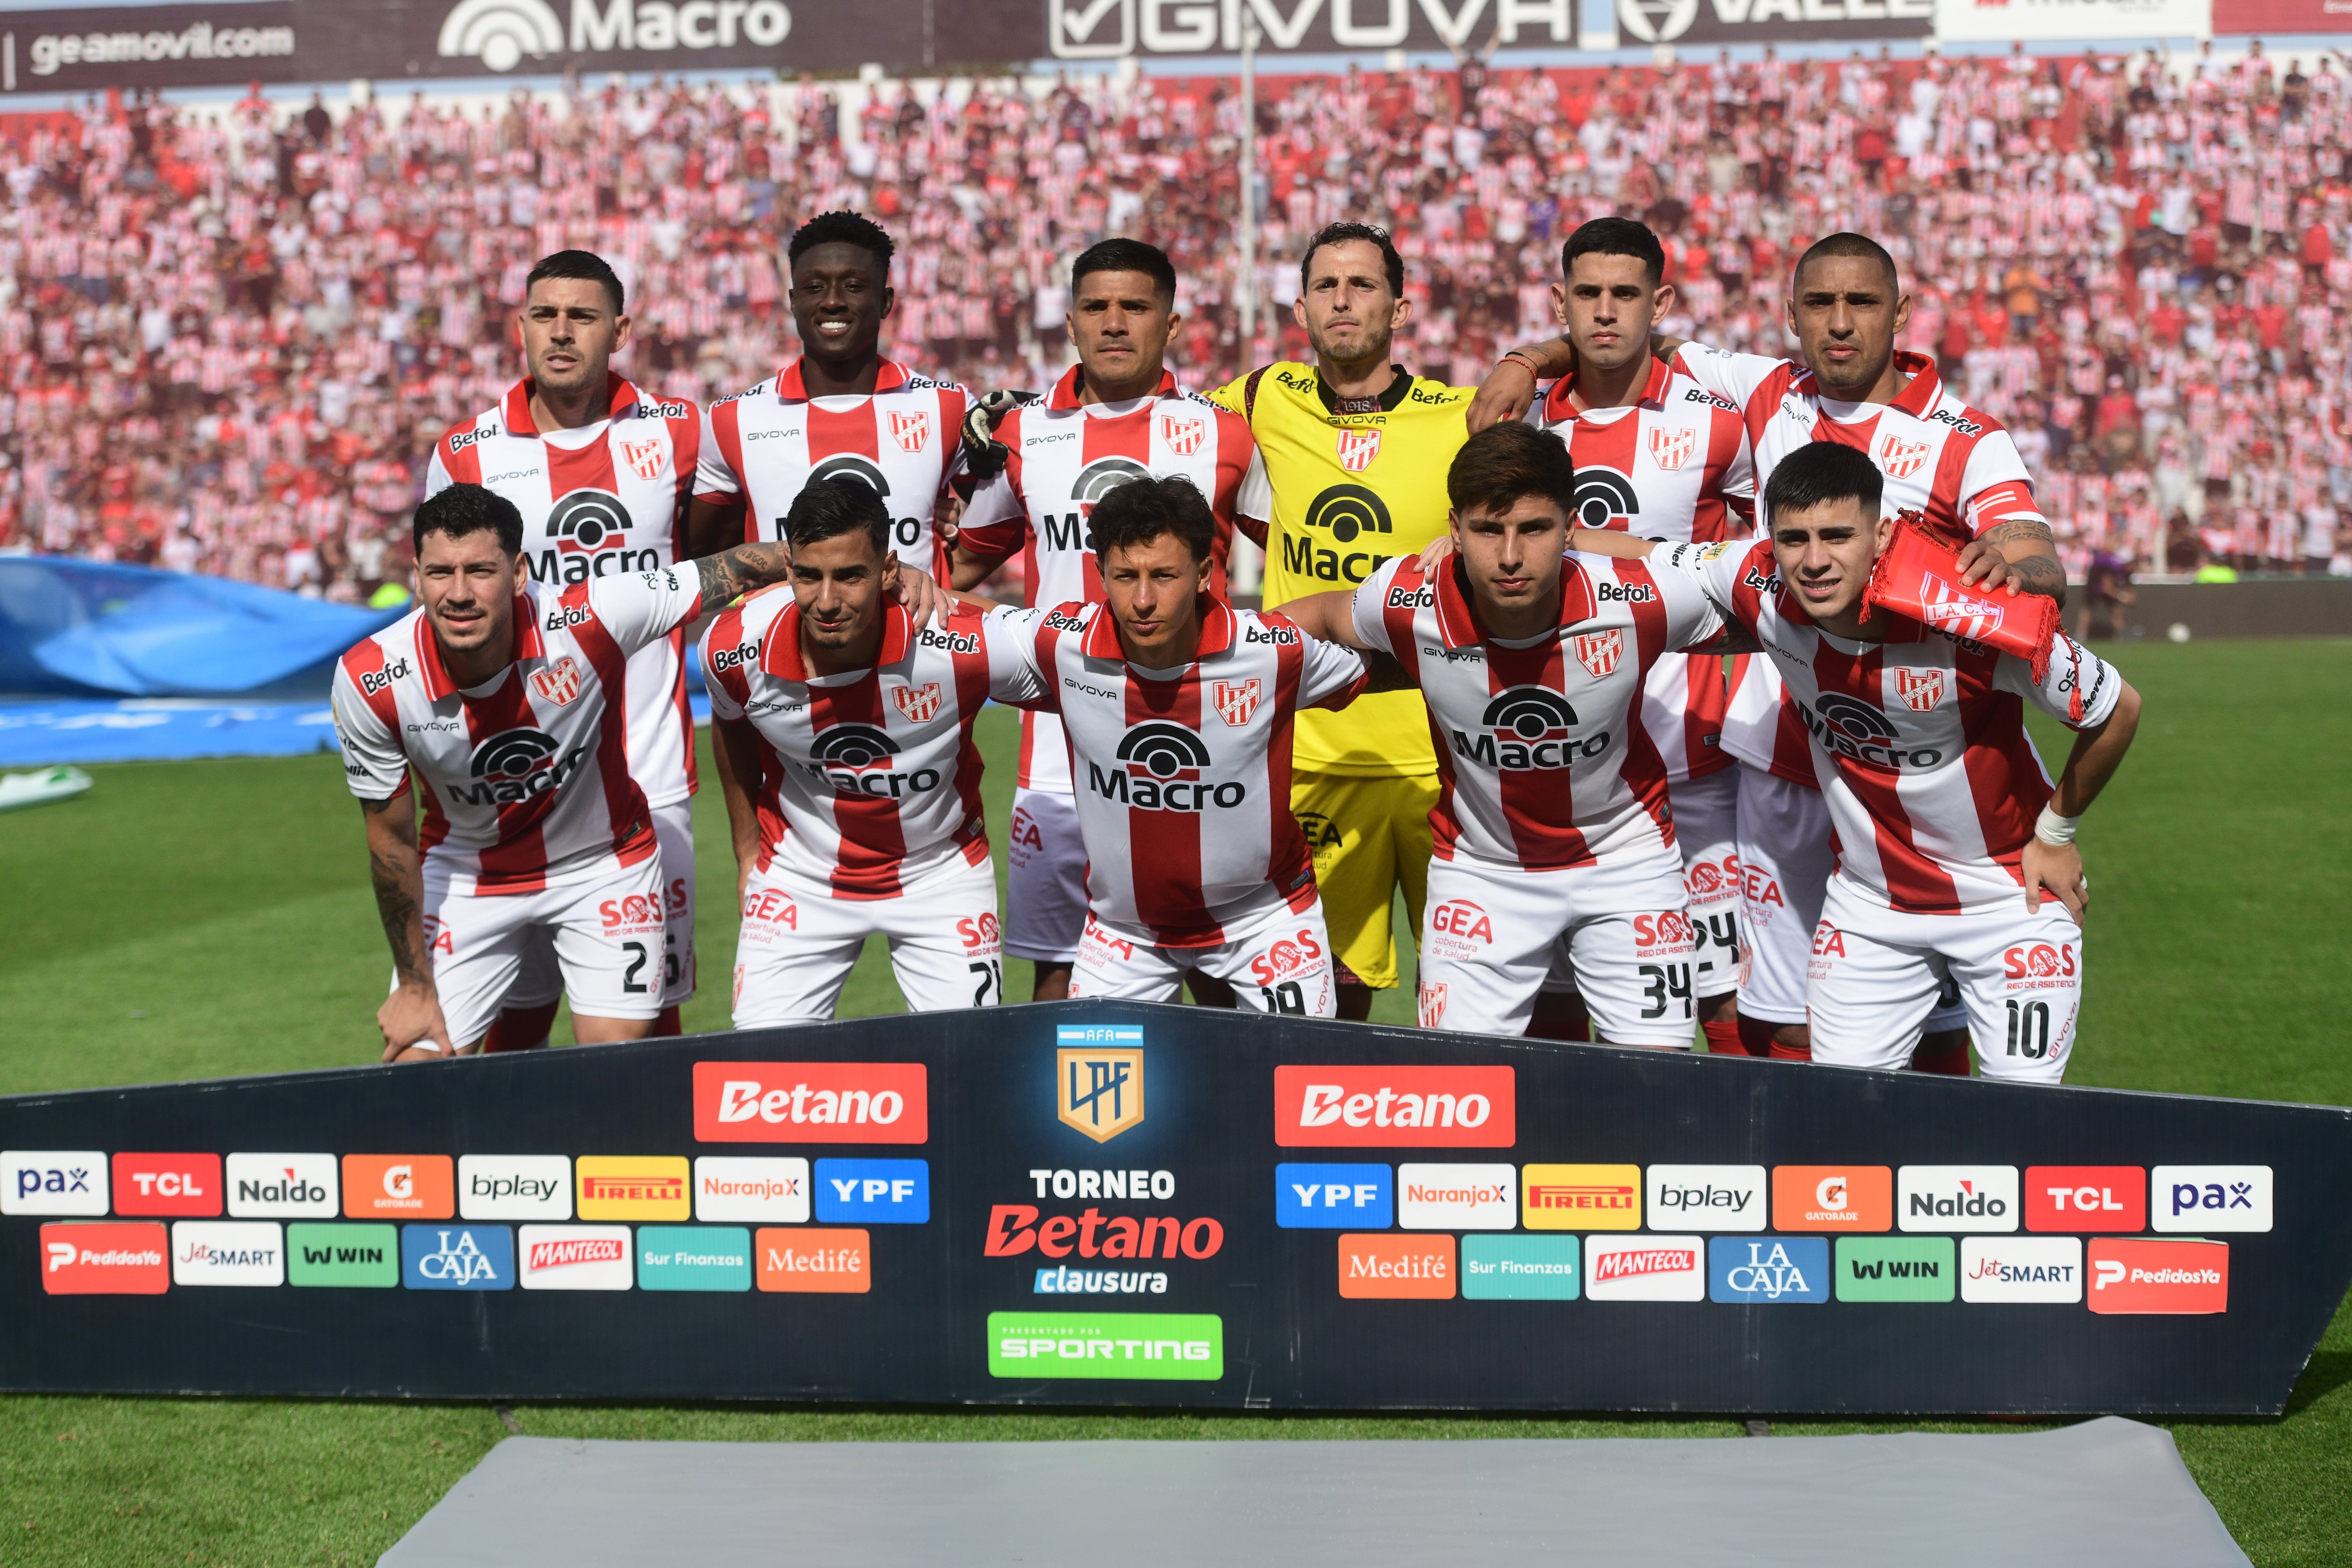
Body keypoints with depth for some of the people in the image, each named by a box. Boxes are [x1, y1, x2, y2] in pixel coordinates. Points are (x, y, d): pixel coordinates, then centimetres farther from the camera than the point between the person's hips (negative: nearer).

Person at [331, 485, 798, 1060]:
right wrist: (415, 987, -4)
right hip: (466, 875, 1)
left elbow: (738, 569, -19)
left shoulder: (588, 619, -30)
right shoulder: (369, 683, -24)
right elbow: (392, 838, -10)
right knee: (414, 1063, -3)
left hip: (604, 860, -1)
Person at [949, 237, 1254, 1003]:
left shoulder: (1221, 433, 4)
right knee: (1057, 969, 7)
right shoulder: (1023, 435, 9)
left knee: (1220, 970, 2)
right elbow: (965, 559, 22)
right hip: (1059, 751, 2)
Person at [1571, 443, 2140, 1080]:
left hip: (2011, 900, -3)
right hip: (1869, 902, 3)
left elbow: (2118, 709, -14)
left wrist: (2055, 835, -3)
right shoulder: (1761, 586, -19)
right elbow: (1637, 556, 1)